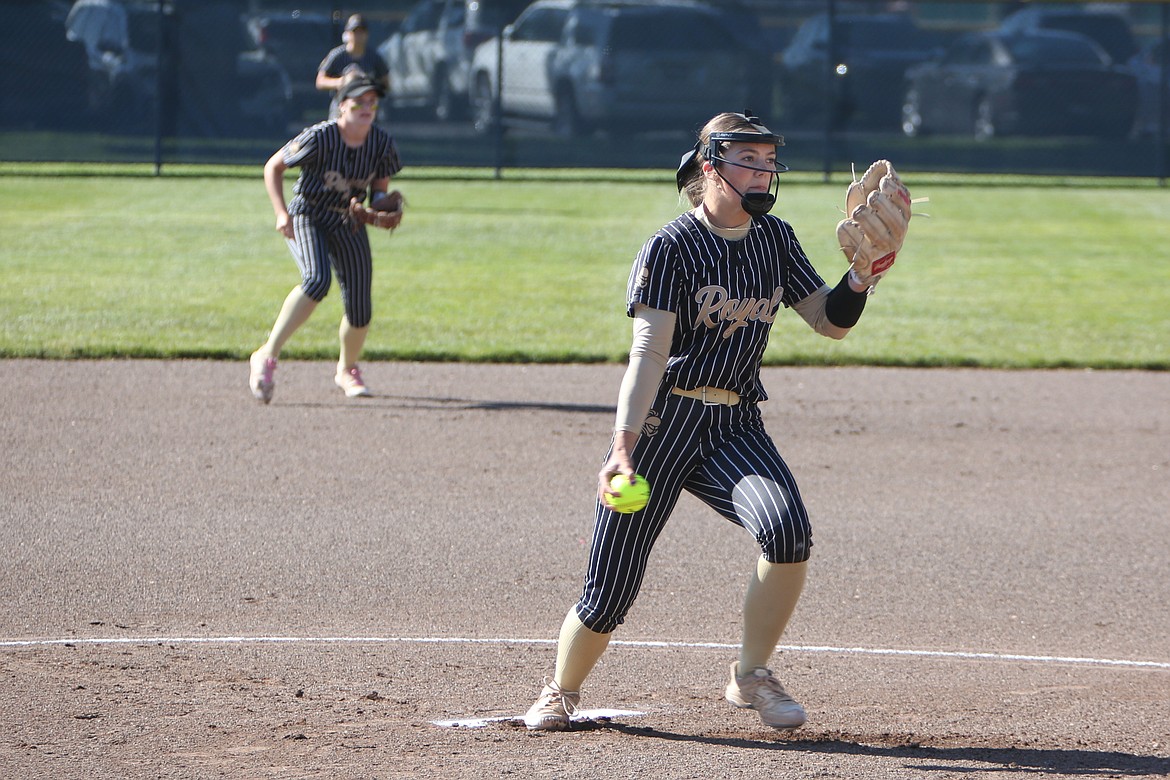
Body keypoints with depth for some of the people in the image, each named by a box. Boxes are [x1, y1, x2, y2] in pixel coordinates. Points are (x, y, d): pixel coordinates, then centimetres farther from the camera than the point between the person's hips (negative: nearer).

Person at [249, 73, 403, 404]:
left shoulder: (382, 144, -9)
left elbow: (380, 187, 8)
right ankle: (266, 357, -29)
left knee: (359, 312, -3)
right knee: (318, 280, -33)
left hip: (349, 225, 4)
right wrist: (281, 213, -20)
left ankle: (347, 370, 29)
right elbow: (273, 166, -10)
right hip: (306, 217, -4)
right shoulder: (320, 137, -21)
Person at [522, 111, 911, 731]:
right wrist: (623, 443, -31)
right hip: (661, 423, -4)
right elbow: (649, 351, -19)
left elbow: (829, 321, 11)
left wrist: (860, 281, -10)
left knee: (787, 530, -25)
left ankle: (751, 678, -6)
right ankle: (561, 692, 25)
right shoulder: (670, 248, -9)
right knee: (609, 593, -5)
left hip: (735, 427, 4)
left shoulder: (776, 240, 9)